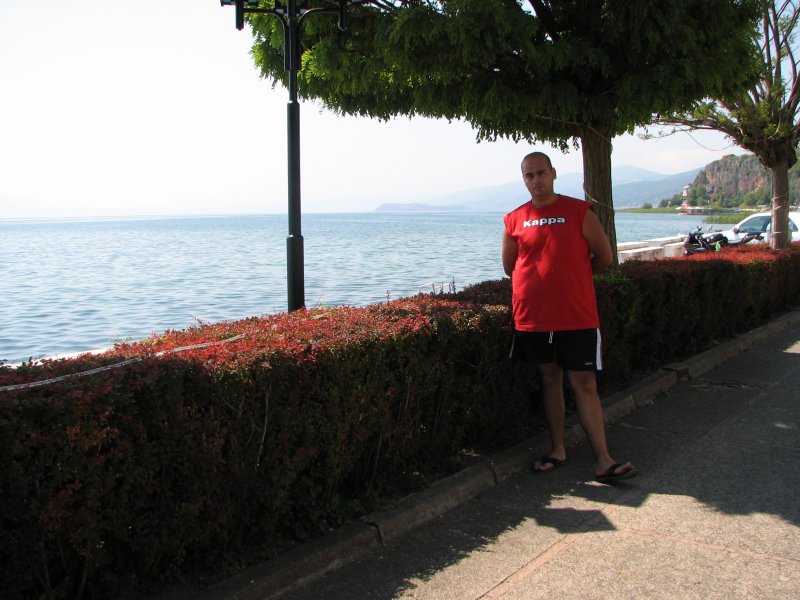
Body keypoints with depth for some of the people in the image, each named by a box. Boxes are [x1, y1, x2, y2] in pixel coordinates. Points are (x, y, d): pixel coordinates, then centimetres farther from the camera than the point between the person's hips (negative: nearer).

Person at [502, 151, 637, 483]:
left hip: (577, 316, -2)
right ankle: (558, 450, 24)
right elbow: (509, 267, 16)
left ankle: (603, 461, 1)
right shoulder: (515, 220, 4)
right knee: (549, 379, 12)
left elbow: (604, 257, 5)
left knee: (585, 385, -2)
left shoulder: (579, 211, -2)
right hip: (532, 316, 3)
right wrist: (549, 279, 12)